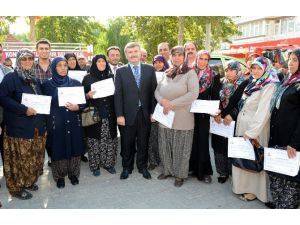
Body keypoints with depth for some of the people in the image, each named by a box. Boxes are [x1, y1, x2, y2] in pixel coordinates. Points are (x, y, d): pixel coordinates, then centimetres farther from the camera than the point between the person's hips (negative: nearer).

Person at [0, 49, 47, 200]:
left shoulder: (35, 80, 16)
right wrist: (24, 109, -22)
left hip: (37, 127, 7)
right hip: (19, 128, -6)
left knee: (35, 158, 12)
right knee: (19, 159, 1)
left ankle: (29, 181, 31)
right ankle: (16, 187, 18)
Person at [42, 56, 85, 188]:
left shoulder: (75, 83, 5)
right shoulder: (47, 85, 1)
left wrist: (77, 107, -15)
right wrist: (46, 125, -3)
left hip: (74, 122, 2)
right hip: (56, 123, -1)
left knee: (74, 147, 6)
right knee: (58, 149, 4)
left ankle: (73, 174, 24)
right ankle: (59, 176, 22)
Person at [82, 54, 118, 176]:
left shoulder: (111, 77, 11)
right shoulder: (88, 78, 3)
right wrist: (88, 95, -17)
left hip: (109, 115, 3)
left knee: (110, 140, 5)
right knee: (95, 140, 1)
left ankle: (108, 163, 20)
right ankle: (95, 165, 15)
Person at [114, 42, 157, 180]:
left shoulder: (150, 69, 5)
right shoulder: (120, 71, 2)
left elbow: (153, 91, 4)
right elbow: (118, 94, -3)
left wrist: (153, 111, -2)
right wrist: (119, 115, -9)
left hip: (145, 113, 1)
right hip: (128, 114, -1)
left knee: (143, 143, 12)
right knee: (127, 144, 11)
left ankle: (142, 167, 31)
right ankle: (127, 168, 29)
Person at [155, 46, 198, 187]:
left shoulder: (190, 73, -4)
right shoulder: (166, 73, 11)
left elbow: (193, 94, -16)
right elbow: (157, 90, 10)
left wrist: (172, 104, -17)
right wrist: (163, 101, -13)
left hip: (182, 118, -5)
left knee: (180, 148, 6)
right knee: (165, 146, 13)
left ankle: (180, 175, 23)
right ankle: (167, 170, 33)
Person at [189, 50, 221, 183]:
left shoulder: (214, 76, 2)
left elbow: (215, 96, 0)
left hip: (204, 113, -1)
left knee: (202, 141, 3)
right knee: (192, 140, 8)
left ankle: (204, 171, 14)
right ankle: (192, 167, 22)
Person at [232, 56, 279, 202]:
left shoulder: (269, 87, -13)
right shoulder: (253, 84, 13)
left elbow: (263, 113, -21)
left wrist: (251, 133, -24)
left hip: (255, 129, -8)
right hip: (241, 126, 8)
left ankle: (254, 190, 18)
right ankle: (242, 185, 30)